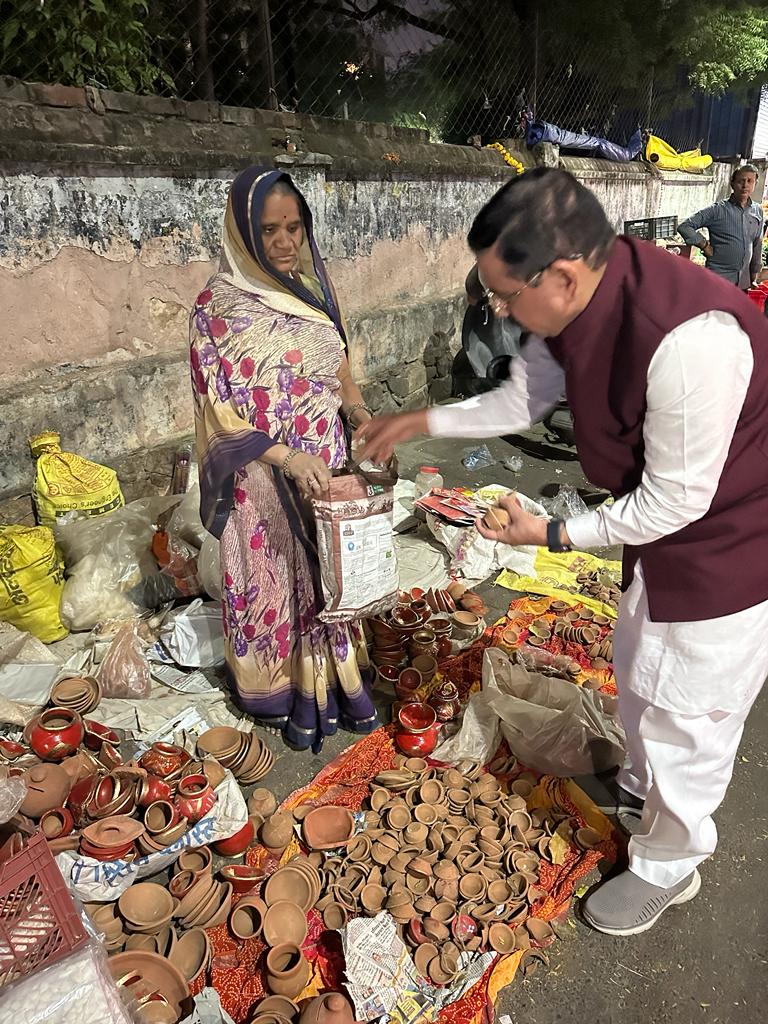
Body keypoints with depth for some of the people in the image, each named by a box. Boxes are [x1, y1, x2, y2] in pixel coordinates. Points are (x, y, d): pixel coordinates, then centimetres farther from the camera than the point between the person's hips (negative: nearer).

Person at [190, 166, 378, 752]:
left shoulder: (315, 287, 3)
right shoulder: (218, 304, -12)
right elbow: (217, 409, -14)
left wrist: (356, 408, -8)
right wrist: (286, 457, -26)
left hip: (328, 465, 5)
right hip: (264, 478, -4)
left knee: (331, 572, 15)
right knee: (278, 579, 10)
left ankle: (337, 681, 36)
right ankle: (290, 693, 32)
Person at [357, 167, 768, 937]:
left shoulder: (689, 340, -38)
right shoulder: (572, 308, -11)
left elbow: (675, 501, -28)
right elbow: (522, 399, 6)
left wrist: (551, 534, -19)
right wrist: (420, 421, 4)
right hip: (662, 521, 8)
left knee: (689, 708, 8)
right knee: (638, 664, 25)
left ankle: (667, 865, 36)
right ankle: (644, 784, 55)